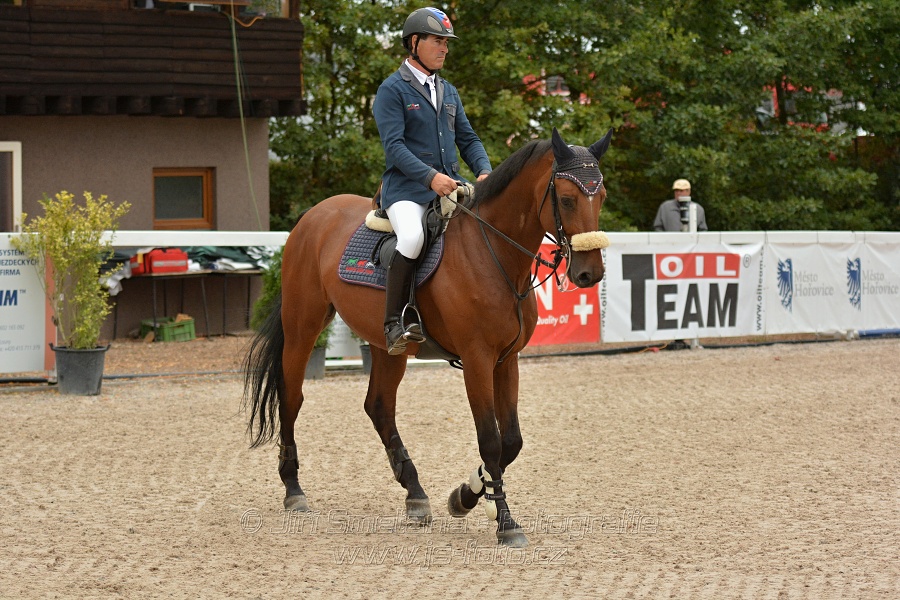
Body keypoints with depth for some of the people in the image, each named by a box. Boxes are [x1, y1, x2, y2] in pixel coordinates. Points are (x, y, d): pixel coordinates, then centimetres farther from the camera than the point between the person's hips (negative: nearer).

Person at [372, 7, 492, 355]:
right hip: (407, 188, -7)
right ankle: (394, 323, -30)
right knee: (412, 236, -35)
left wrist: (484, 172, -1)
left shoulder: (448, 92, 20)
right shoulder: (392, 90, -2)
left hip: (450, 186, 7)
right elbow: (394, 145, -12)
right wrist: (430, 176, -25)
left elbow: (467, 139, 20)